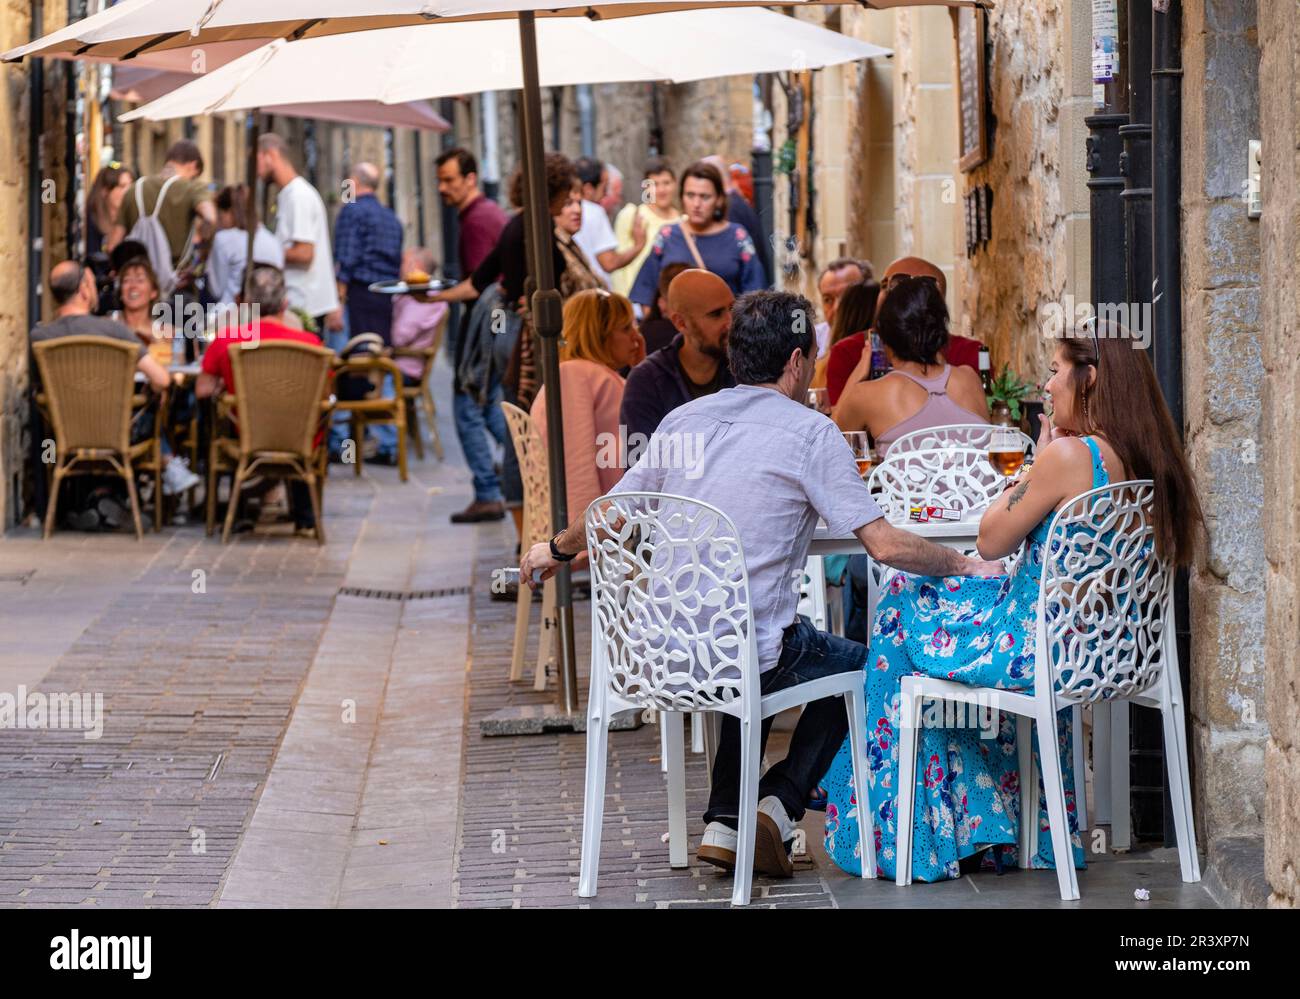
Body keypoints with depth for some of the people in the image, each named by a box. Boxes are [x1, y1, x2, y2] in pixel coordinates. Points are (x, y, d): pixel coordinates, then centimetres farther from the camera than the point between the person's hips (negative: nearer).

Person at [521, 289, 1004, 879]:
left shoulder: (683, 420, 8)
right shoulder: (809, 432, -8)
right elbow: (885, 545, -12)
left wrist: (554, 551, 38)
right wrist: (964, 565, 3)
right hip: (746, 653, -6)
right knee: (860, 665, 23)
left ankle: (726, 820, 25)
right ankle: (779, 803, 7)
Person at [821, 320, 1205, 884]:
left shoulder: (1067, 455, -25)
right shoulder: (1146, 459, 0)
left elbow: (991, 541, -12)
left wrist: (1036, 464, -4)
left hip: (1042, 649, -8)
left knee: (903, 601, 16)